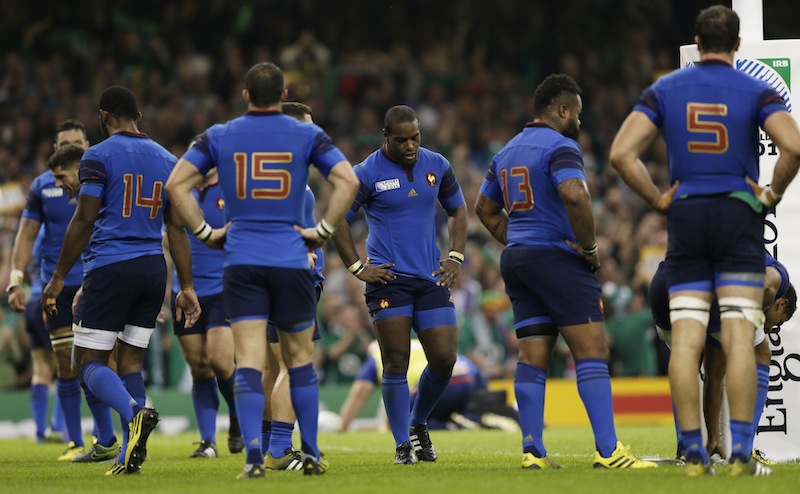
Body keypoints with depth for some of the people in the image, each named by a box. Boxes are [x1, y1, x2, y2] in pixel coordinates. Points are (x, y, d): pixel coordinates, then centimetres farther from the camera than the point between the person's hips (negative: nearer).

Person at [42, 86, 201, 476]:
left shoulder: (99, 156, -4)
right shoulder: (166, 160, 12)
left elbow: (83, 222, -8)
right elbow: (177, 229, 11)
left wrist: (58, 278, -2)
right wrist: (186, 287, 12)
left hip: (110, 268, -5)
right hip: (154, 269, 5)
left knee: (89, 361, -1)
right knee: (130, 360, 10)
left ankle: (134, 413, -29)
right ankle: (129, 457, 1)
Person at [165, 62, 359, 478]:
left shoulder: (219, 137, 5)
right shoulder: (307, 135, 2)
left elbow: (177, 184, -1)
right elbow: (347, 182, -7)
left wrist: (205, 233, 5)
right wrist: (323, 231, 0)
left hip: (241, 262, 0)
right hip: (291, 260, 0)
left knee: (248, 362, -5)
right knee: (299, 359, 13)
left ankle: (253, 455, -18)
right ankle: (310, 454, 15)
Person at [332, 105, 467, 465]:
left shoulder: (437, 166, 7)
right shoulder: (368, 173, -6)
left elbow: (458, 210, 20)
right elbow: (338, 220, -1)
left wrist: (456, 257, 8)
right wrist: (357, 268, -6)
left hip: (431, 278, 4)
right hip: (388, 279, -4)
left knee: (444, 359, -2)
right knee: (396, 364, -6)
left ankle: (418, 425, 22)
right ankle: (403, 445, 1)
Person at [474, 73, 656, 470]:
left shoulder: (507, 152, 18)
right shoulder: (560, 146, -10)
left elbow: (485, 208, 26)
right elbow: (575, 196, -27)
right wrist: (590, 247, -15)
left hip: (516, 259, 9)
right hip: (556, 258, -9)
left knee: (532, 357, 6)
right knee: (592, 350, -9)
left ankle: (533, 451, 2)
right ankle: (607, 450, -17)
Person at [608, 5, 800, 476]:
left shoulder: (665, 90, 5)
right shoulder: (757, 91, -1)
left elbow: (622, 154, -4)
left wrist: (658, 199, 5)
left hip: (686, 214, 2)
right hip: (739, 216, -2)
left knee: (686, 342, 1)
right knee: (739, 339, -4)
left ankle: (695, 454, -2)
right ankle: (741, 454, -9)